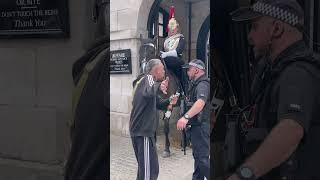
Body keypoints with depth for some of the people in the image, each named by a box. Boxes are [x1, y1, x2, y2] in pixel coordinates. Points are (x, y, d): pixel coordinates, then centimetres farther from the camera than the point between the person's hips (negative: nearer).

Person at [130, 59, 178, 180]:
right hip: (143, 130, -10)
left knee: (145, 165, 21)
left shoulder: (143, 81, 19)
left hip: (140, 129, 10)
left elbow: (156, 104, 25)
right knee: (151, 169, -10)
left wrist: (169, 101, 10)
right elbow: (149, 93, -35)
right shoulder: (148, 78, -10)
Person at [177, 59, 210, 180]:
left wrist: (186, 117, -46)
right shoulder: (197, 84, 18)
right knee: (197, 156, 18)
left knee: (202, 158, -11)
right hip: (197, 126, 11)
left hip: (201, 127, -11)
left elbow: (200, 103, -36)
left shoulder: (203, 84, -17)